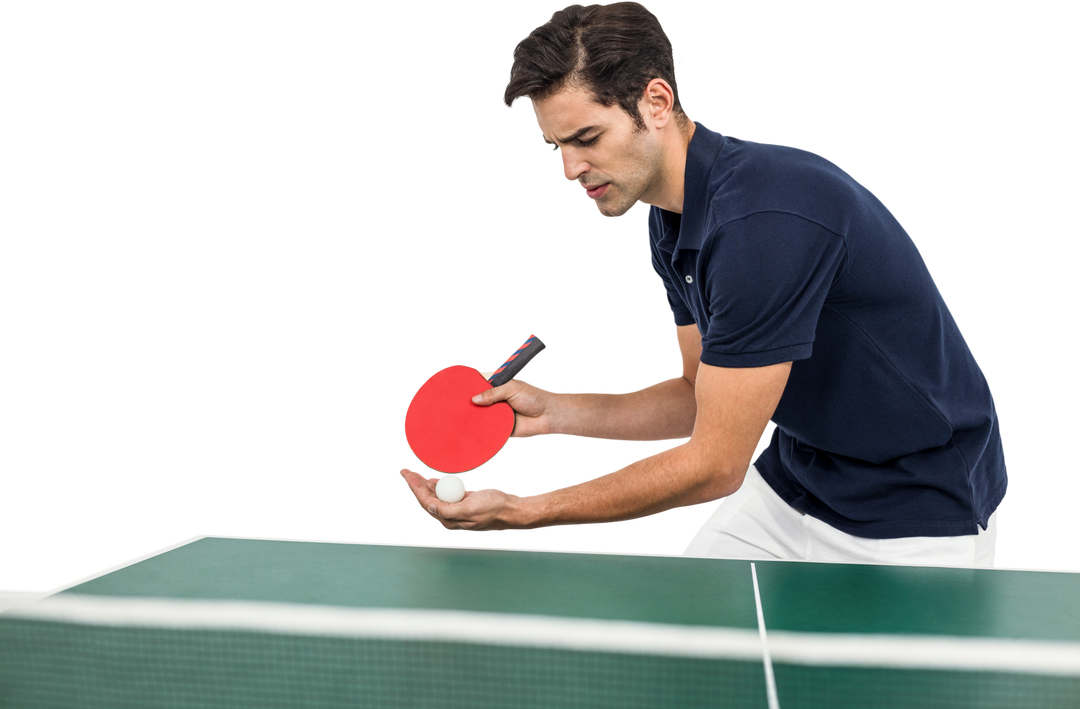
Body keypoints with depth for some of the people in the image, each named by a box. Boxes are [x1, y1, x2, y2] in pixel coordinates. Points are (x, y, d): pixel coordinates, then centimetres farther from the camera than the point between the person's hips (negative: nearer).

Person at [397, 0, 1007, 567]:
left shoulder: (769, 217, -32)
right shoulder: (669, 219, -3)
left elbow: (715, 466, -29)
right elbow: (701, 396, 6)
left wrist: (520, 512, -25)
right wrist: (554, 410, -7)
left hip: (916, 521, -7)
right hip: (788, 484, 7)